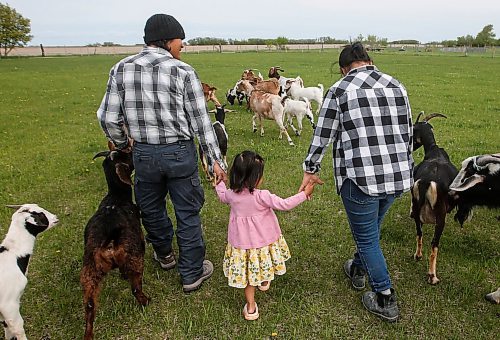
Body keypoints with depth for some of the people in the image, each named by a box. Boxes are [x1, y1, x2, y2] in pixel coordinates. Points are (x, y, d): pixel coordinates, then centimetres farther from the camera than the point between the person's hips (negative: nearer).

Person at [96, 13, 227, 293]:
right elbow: (201, 121, -10)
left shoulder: (121, 69, -1)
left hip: (143, 154, 4)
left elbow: (108, 118, 0)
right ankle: (192, 274, 25)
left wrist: (122, 144, 19)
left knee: (151, 208, 24)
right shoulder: (183, 71, -11)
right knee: (188, 213, 11)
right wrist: (217, 159, -4)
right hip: (180, 153, -3)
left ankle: (164, 255, 49)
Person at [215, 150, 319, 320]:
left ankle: (250, 307, 19)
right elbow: (285, 204, -19)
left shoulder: (231, 194, -11)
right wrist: (305, 193, -9)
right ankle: (264, 281, 57)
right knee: (262, 262, 28)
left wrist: (219, 181, 30)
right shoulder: (262, 196, -26)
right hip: (263, 240, -2)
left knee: (248, 273, 14)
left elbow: (222, 196, 13)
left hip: (242, 241, 2)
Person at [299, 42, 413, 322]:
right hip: (397, 176, 6)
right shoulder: (397, 86, 7)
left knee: (367, 238, 12)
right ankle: (358, 270, 50)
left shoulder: (339, 91, -7)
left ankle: (386, 300, 23)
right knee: (372, 227, 27)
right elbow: (408, 133, 13)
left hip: (360, 180, -6)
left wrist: (311, 170, 10)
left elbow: (322, 136, -4)